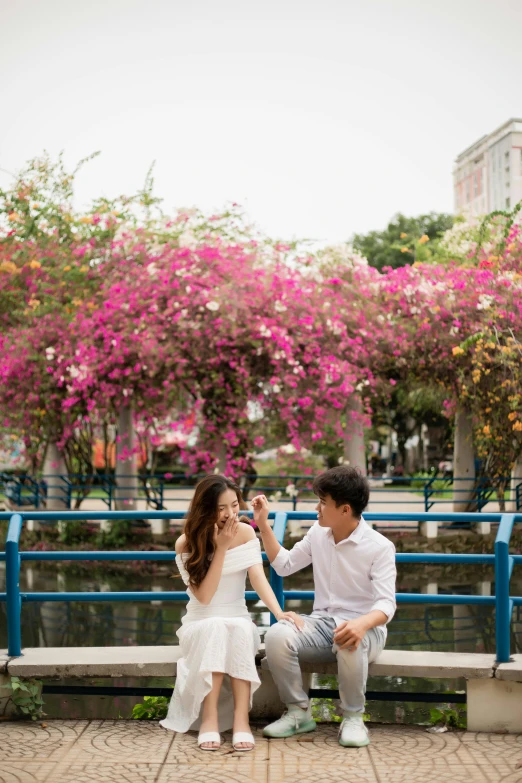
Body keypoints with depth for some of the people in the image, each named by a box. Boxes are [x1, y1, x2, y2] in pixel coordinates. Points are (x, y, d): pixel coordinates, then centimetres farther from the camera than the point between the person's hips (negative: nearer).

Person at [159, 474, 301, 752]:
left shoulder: (245, 533, -4)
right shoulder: (186, 544, -9)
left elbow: (258, 577, -16)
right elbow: (203, 596, -16)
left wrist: (278, 612, -34)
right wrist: (221, 549, -22)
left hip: (239, 620, 1)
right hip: (200, 624, -1)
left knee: (240, 630, -34)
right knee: (215, 628, -36)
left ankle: (241, 717, -38)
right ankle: (209, 717, -36)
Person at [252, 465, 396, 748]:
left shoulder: (379, 547, -11)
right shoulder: (318, 534, 7)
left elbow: (386, 604, -19)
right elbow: (284, 565, 22)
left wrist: (361, 624, -41)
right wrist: (263, 525, 13)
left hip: (362, 627, -5)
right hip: (321, 623, 5)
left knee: (350, 643, -42)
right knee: (277, 635, -27)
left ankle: (353, 717, -18)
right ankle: (299, 713, -10)